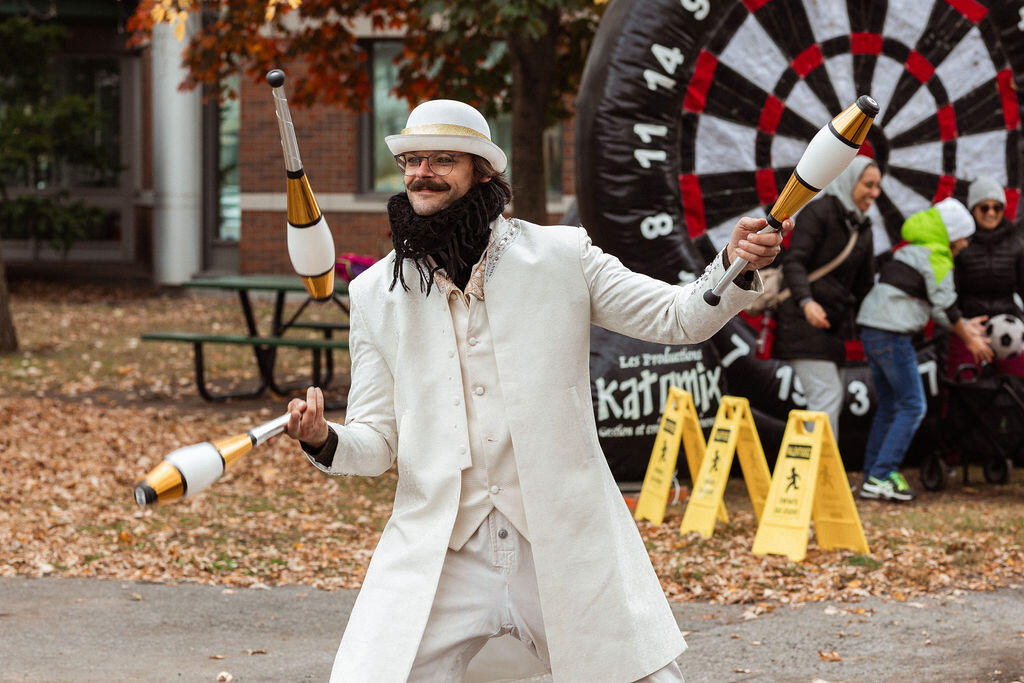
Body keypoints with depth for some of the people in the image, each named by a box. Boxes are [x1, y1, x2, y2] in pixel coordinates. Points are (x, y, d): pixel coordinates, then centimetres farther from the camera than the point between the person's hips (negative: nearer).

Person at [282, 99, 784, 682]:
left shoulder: (562, 257, 4)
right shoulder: (377, 294, 7)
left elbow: (677, 318, 4)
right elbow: (379, 441, 8)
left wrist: (734, 268, -15)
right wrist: (324, 441, -14)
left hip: (569, 549, 0)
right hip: (437, 562, 1)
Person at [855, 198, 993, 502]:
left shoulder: (912, 252, 21)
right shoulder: (937, 257, -8)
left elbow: (935, 307, 25)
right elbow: (945, 306, -6)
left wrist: (965, 327, 26)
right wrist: (970, 339, 7)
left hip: (871, 330, 10)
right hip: (892, 335, -9)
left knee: (888, 405, 16)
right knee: (912, 406, -4)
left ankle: (872, 475, 17)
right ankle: (880, 477, -7)